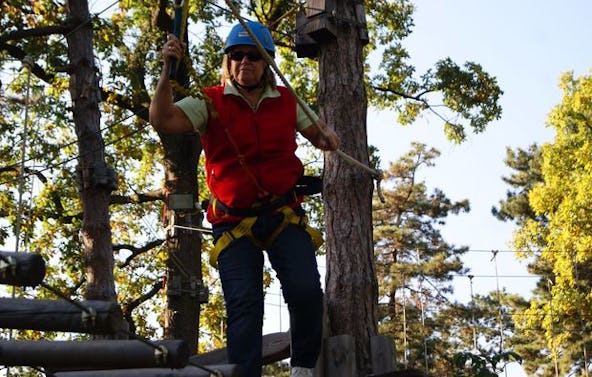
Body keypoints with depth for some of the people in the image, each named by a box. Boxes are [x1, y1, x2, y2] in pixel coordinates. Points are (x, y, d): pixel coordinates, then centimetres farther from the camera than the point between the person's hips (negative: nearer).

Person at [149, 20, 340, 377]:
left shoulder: (287, 101, 7)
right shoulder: (211, 103, -2)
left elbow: (318, 133, 18)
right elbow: (162, 120, -17)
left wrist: (328, 136, -8)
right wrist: (167, 70, -31)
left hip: (284, 214, 2)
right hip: (234, 222, -1)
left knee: (306, 290, -13)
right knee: (243, 304, -7)